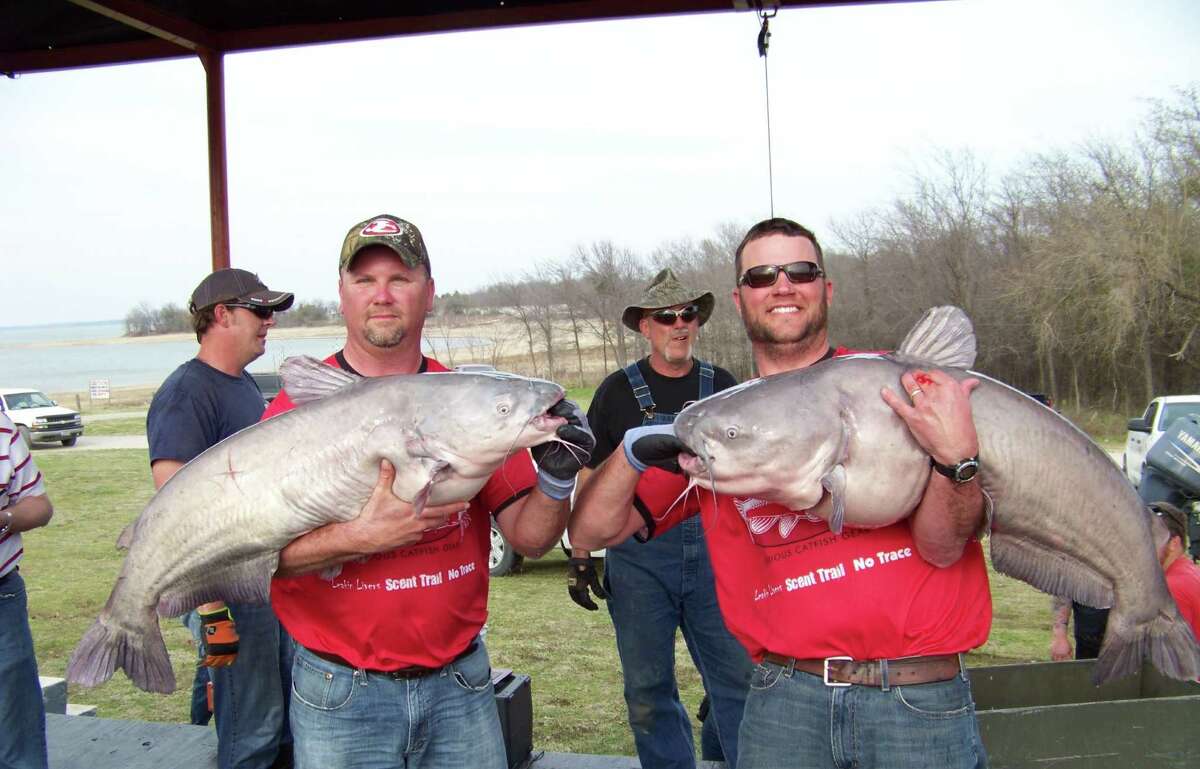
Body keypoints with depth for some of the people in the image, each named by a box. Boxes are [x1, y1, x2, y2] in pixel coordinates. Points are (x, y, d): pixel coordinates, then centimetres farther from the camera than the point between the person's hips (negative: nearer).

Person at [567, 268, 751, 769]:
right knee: (648, 687, 8)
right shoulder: (618, 391, 2)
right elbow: (588, 479, 3)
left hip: (714, 552, 1)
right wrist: (579, 555, -2)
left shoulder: (722, 387, 8)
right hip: (638, 555, -1)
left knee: (738, 676, 2)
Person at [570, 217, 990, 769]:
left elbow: (943, 548, -5)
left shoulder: (897, 382, -1)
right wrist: (633, 452, -15)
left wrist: (957, 456, -24)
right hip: (784, 696, 2)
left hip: (919, 700, -1)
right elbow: (591, 532, 3)